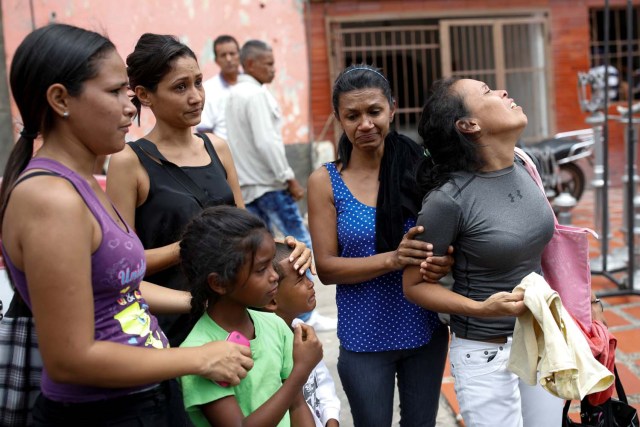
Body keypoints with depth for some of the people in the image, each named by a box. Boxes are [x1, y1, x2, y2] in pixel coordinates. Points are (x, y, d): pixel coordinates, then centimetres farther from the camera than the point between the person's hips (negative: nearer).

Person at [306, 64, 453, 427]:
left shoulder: (420, 166, -5)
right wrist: (393, 259, -24)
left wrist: (445, 261, -23)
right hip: (365, 338, -1)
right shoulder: (326, 182, -7)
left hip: (426, 330, 2)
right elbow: (327, 267, -9)